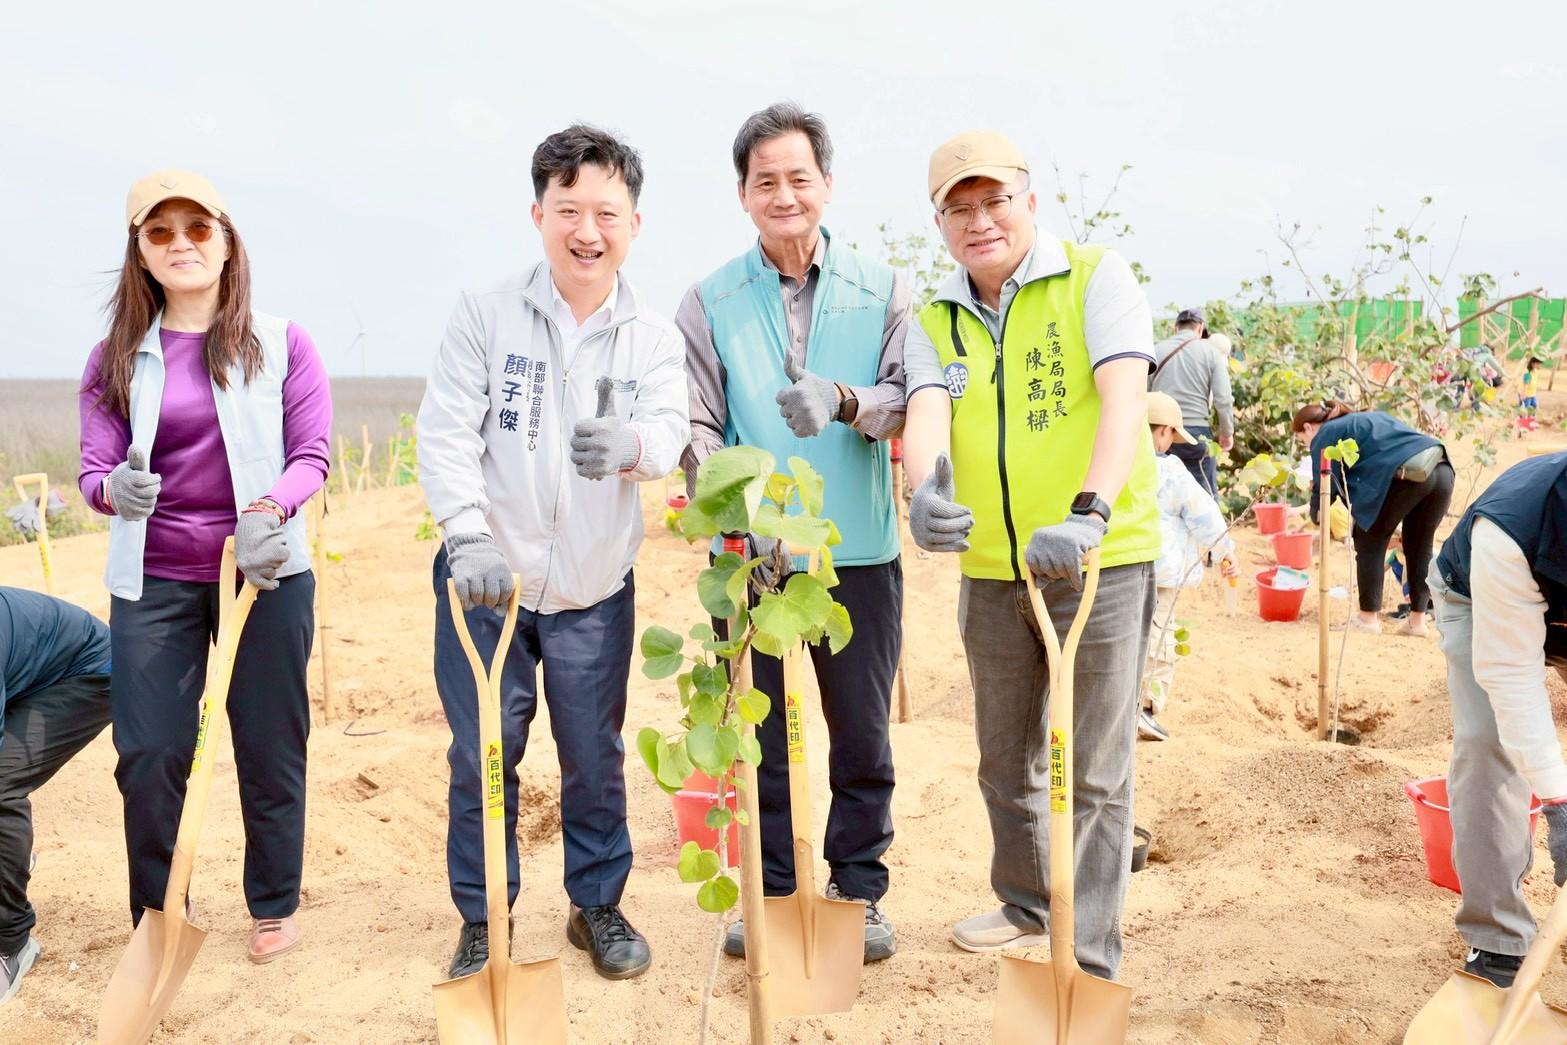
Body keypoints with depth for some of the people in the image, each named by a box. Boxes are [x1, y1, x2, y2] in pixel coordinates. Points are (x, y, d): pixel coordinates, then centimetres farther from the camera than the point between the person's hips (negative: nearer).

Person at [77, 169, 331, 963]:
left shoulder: (280, 342, -1)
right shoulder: (117, 357, 5)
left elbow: (312, 452, -4)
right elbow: (93, 468, 2)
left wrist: (269, 509, -23)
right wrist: (116, 489, -23)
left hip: (265, 573, -1)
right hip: (153, 581, 2)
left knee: (270, 748, 8)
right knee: (148, 756, 2)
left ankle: (274, 906, 28)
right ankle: (156, 921, 23)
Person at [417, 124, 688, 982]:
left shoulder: (654, 338, -1)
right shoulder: (485, 314, -5)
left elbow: (668, 432, -17)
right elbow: (445, 431, -11)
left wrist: (629, 445, -41)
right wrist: (467, 537, -25)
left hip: (596, 590, 1)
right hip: (485, 578, -1)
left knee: (596, 758, 12)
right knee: (481, 758, 8)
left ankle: (598, 905, 33)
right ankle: (483, 918, 28)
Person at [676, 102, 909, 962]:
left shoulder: (880, 289, 3)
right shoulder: (710, 301, 1)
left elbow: (908, 398, -5)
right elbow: (697, 423, -4)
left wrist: (843, 400, -25)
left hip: (859, 551, 1)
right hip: (751, 555, 0)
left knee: (862, 734, 11)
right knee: (758, 732, 10)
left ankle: (859, 893, 28)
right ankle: (771, 894, 27)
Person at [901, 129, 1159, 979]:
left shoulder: (1095, 278, -6)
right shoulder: (934, 323, 6)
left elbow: (1125, 397, -21)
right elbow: (925, 415, -12)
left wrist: (1089, 512, -37)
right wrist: (925, 491, -35)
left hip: (1100, 560, -5)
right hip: (991, 571, 5)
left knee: (1095, 773, 2)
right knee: (1004, 763, 19)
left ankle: (1091, 960, 16)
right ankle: (1026, 906, 40)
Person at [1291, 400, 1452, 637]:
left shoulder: (1325, 435, 11)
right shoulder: (1362, 420, 34)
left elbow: (1325, 485, 9)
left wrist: (1315, 515, 27)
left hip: (1406, 474, -8)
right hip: (1441, 469, 8)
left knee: (1370, 541, 9)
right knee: (1420, 546, 18)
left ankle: (1368, 617, 12)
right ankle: (1417, 619, 22)